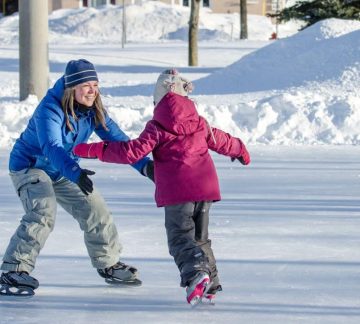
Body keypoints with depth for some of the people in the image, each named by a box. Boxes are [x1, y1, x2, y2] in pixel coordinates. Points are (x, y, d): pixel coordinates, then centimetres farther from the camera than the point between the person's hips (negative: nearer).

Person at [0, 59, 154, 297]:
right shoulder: (50, 108, -30)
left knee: (96, 210, 5)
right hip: (29, 166, -7)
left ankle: (109, 264, 26)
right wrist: (74, 173, -59)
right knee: (43, 214, -29)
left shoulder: (93, 110, -8)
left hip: (64, 171, 7)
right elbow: (51, 147, -43)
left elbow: (116, 138, -10)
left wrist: (144, 164, -24)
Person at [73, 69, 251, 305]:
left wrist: (95, 150, -3)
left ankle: (196, 271, -29)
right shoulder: (199, 123, 14)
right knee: (200, 236, 18)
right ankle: (211, 284, 14)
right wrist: (240, 150, 51)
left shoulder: (157, 127, -3)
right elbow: (220, 141, 29)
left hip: (177, 191, -6)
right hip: (206, 187, 6)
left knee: (180, 236, -4)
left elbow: (133, 151, -9)